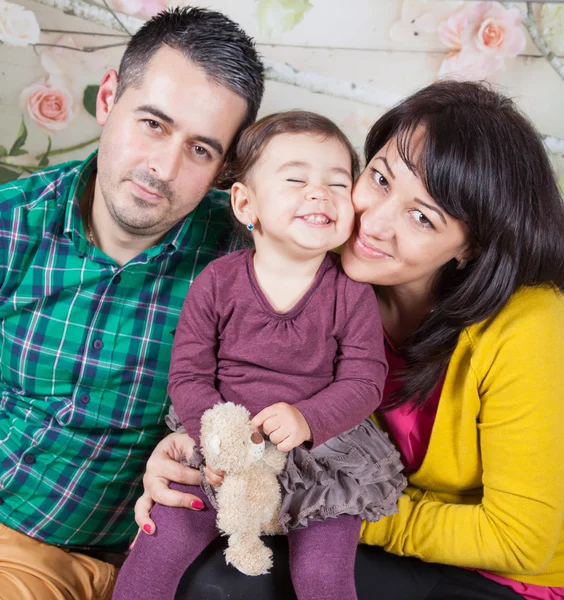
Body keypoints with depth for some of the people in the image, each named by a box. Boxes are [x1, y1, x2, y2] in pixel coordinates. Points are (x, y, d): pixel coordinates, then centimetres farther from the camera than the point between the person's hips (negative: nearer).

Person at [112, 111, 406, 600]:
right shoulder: (216, 283, -6)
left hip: (324, 451, 0)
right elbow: (187, 375, -4)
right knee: (156, 551, -3)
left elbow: (364, 381, -9)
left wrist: (307, 419, -26)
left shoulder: (353, 293, -8)